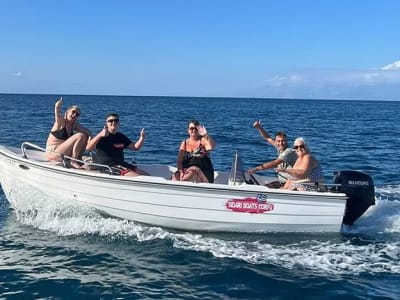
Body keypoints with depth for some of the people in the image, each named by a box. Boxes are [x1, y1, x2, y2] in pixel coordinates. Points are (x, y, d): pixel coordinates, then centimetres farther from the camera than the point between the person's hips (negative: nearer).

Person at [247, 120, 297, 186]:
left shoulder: (289, 152, -20)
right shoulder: (280, 149, 6)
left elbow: (275, 163, -31)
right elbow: (268, 138, 18)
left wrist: (256, 169, -35)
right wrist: (259, 128, 5)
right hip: (282, 182, 9)